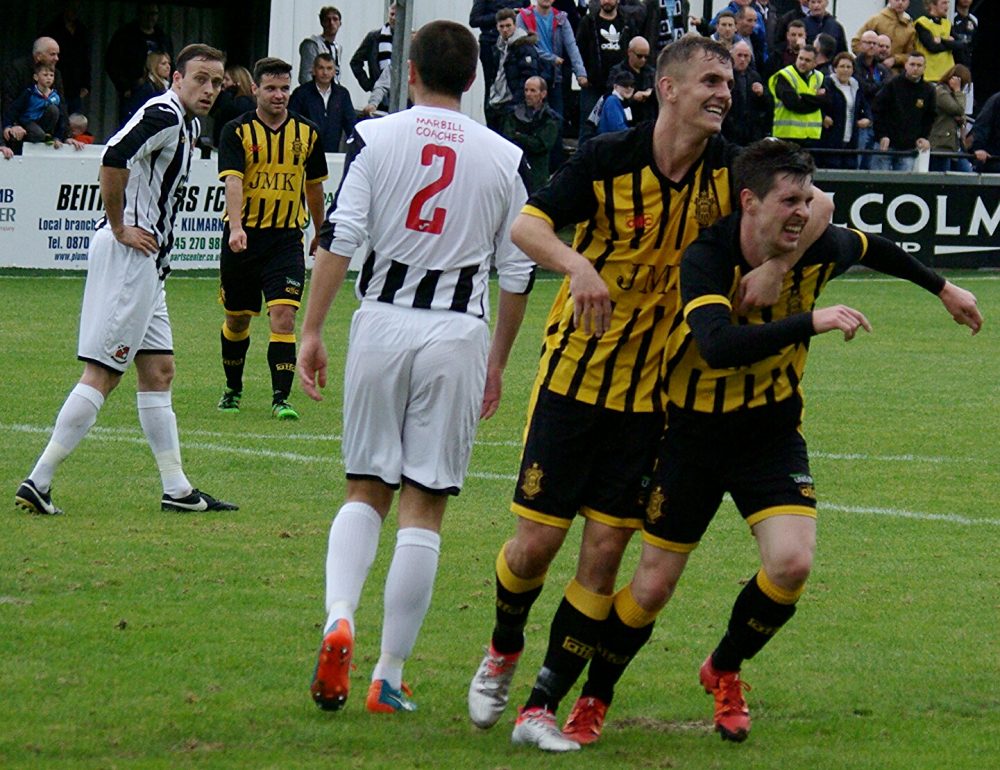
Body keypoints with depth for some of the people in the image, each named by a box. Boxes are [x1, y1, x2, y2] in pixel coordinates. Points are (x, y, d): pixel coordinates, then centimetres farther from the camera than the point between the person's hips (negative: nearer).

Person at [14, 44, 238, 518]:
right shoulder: (163, 115, -15)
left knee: (159, 372, 13)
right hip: (128, 256, -11)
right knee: (101, 375, -10)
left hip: (147, 262, 11)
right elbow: (113, 159, -29)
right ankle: (38, 482, -10)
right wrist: (119, 228, -20)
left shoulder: (188, 125, 17)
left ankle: (176, 489, 18)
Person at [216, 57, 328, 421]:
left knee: (283, 315, -14)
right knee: (236, 319, 12)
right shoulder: (237, 131, -5)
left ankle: (281, 398, -14)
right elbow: (233, 180, -19)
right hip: (243, 237, 0)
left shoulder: (307, 132, 3)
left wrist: (320, 233, 26)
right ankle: (233, 390, 33)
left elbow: (314, 185, 17)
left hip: (286, 237, 0)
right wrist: (236, 227, -33)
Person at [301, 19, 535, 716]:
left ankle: (339, 619, -12)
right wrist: (497, 362, 18)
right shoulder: (504, 157, 4)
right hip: (459, 331, 0)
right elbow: (518, 273, 7)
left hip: (383, 323, 0)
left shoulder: (375, 137, 0)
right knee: (424, 508, 3)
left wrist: (313, 331, -2)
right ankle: (390, 680, 4)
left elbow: (339, 238, -7)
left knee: (366, 492, 14)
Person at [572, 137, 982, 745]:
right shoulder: (706, 259, -24)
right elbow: (719, 344, -42)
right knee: (653, 588, 0)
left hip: (773, 429, 3)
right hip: (695, 430, -3)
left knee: (792, 563, -17)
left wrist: (944, 289, 26)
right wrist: (811, 322, -47)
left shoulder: (820, 249, -11)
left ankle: (724, 671, 11)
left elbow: (873, 247, 14)